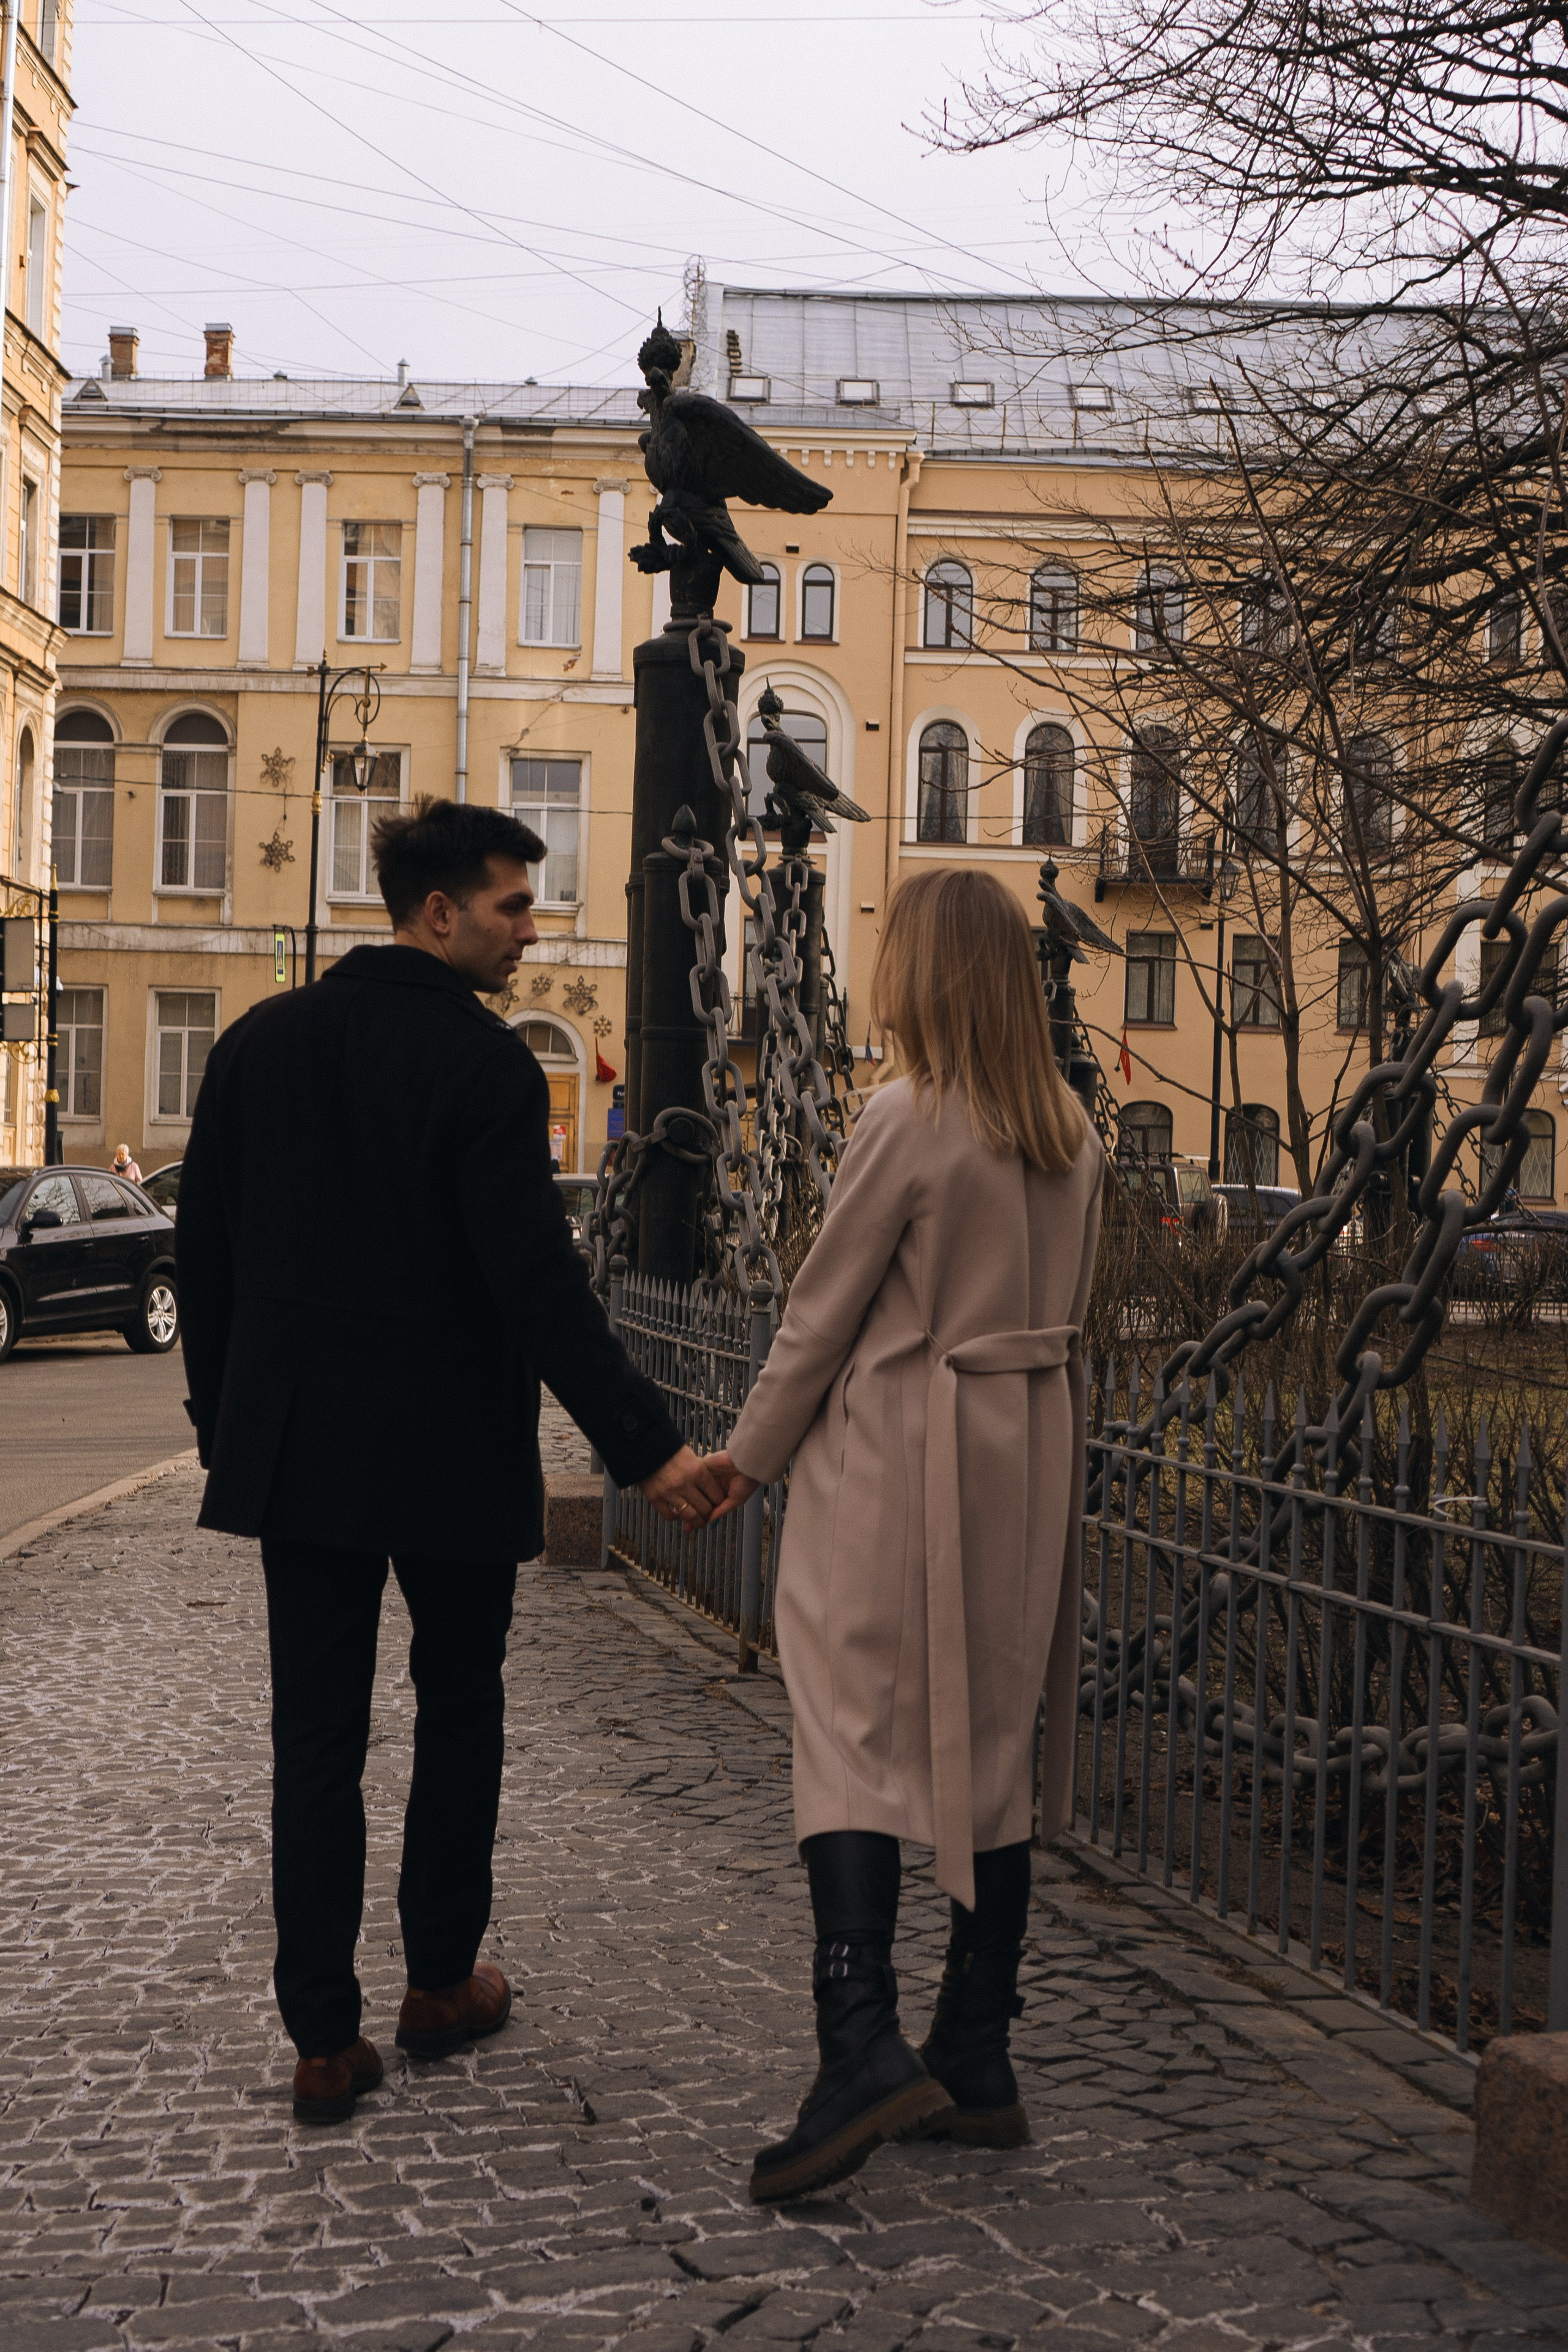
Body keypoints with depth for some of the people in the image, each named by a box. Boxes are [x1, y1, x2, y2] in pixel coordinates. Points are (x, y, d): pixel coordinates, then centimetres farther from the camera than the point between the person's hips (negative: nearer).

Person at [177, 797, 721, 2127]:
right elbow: (537, 1283, -21)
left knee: (317, 1734, 7)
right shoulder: (487, 1066, -14)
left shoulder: (261, 1044, 4)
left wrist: (222, 1421, 18)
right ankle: (441, 1984, 27)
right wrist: (644, 1444, -18)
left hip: (301, 1452, 4)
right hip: (453, 1456, -4)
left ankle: (325, 2039, 8)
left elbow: (204, 1254, 8)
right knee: (460, 1714, 16)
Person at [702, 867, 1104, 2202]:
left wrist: (751, 1453, 4)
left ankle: (865, 2045, -16)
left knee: (856, 1734, -5)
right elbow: (1062, 1312, 12)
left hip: (900, 1459, -7)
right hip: (1030, 1457, 7)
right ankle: (978, 2063, 17)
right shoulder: (1075, 1138, 7)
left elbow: (826, 1310, -8)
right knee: (993, 1744, 10)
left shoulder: (909, 1123, -14)